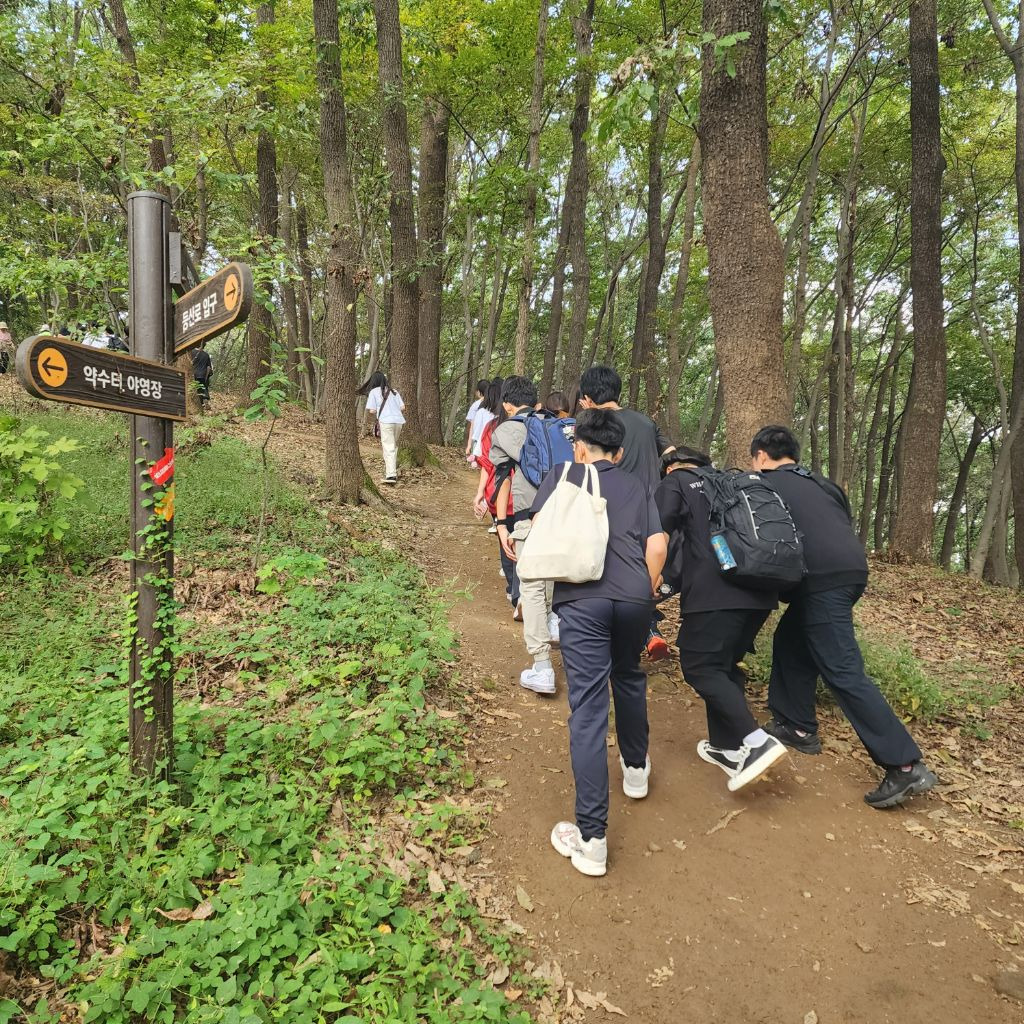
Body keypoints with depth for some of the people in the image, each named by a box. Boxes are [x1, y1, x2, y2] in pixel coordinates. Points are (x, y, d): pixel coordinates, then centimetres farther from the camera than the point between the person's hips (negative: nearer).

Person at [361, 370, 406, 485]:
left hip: (386, 421, -4)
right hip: (399, 421, 4)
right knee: (394, 447, 17)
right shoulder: (393, 391, 19)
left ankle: (391, 475, -17)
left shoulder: (373, 392, 6)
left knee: (388, 448, -7)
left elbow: (371, 410, -1)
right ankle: (393, 471, 20)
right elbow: (403, 408, 11)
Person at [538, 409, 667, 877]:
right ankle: (635, 768, 48)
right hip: (634, 597, 3)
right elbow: (657, 547, 9)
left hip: (581, 597, -3)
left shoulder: (561, 477, 17)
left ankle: (591, 838, -3)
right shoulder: (637, 489, 21)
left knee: (587, 709, -4)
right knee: (629, 678, 29)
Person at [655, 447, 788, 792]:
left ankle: (756, 741, -12)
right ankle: (726, 746, 21)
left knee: (700, 667, 1)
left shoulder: (674, 483, 10)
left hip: (714, 592, -7)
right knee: (724, 665, 18)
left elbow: (658, 536, -4)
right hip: (760, 590, 7)